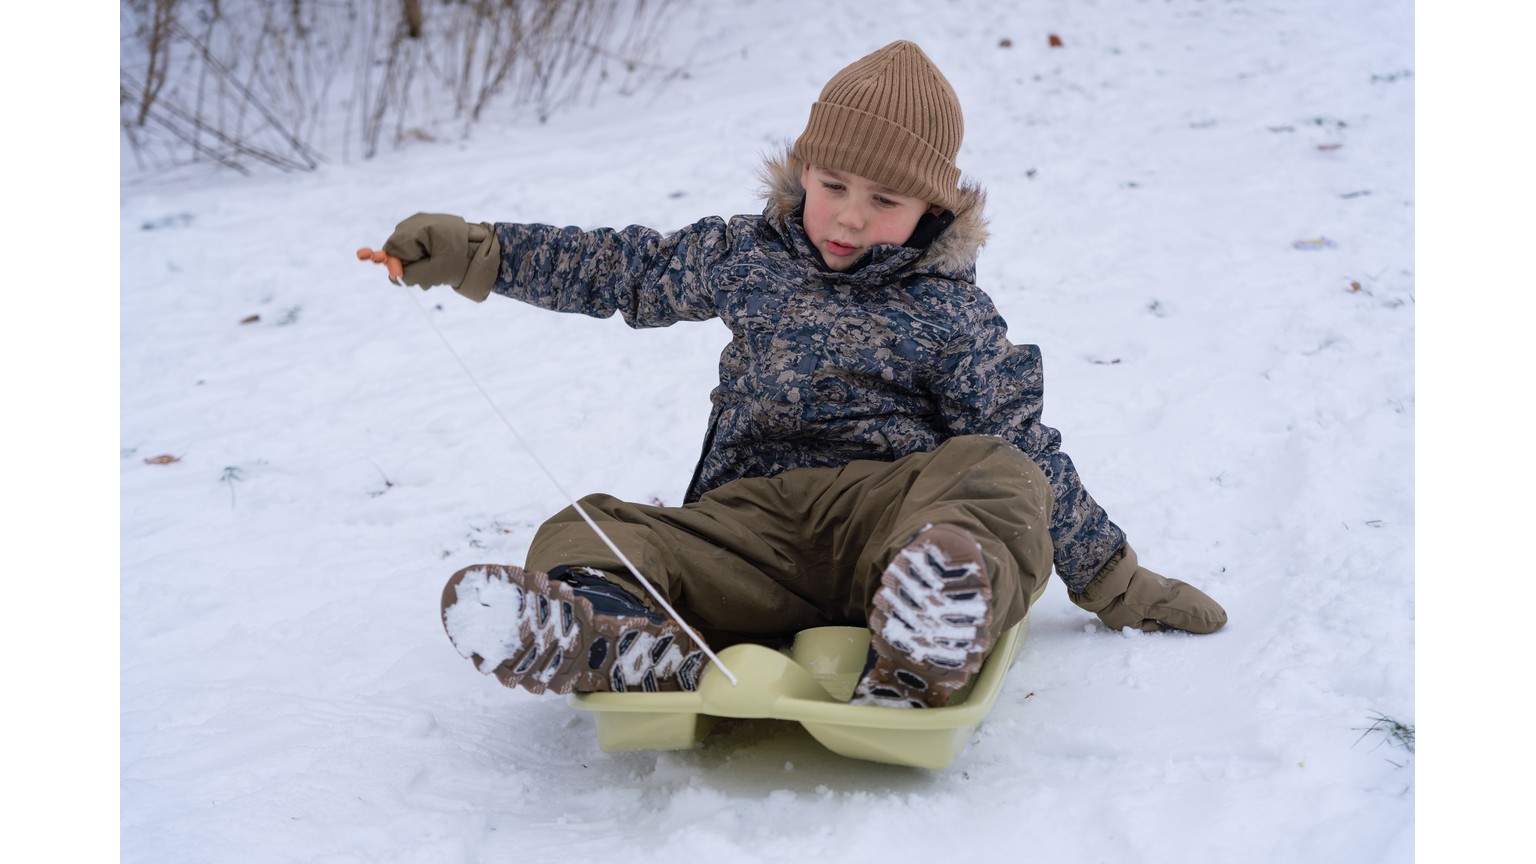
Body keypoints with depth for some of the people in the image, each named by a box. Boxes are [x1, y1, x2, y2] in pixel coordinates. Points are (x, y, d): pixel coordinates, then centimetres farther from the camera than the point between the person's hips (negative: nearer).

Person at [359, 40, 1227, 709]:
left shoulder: (948, 310, 7)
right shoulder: (749, 255, 16)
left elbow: (1026, 445, 10)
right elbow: (619, 269, 25)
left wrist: (1115, 579, 9)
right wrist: (473, 253, 22)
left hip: (888, 503, -2)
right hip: (749, 519, 2)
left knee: (998, 474, -34)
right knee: (588, 537, -24)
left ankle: (920, 649, -63)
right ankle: (619, 637, -59)